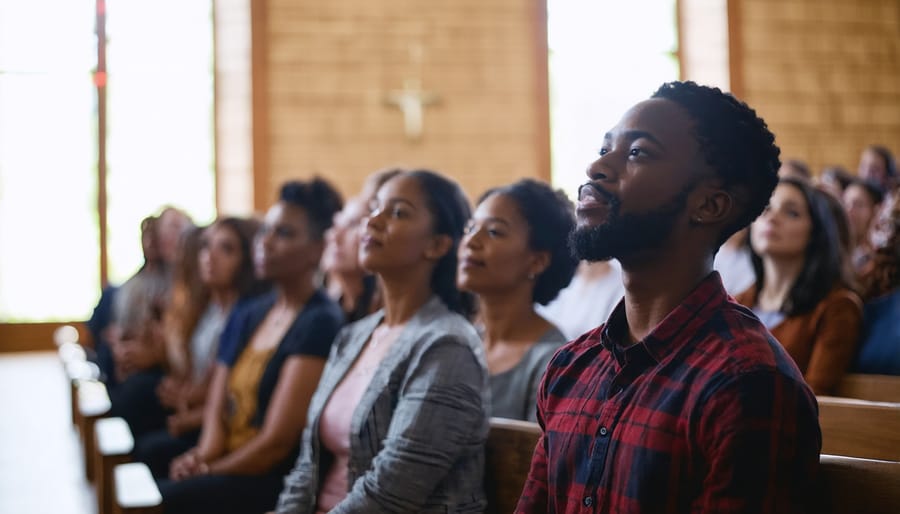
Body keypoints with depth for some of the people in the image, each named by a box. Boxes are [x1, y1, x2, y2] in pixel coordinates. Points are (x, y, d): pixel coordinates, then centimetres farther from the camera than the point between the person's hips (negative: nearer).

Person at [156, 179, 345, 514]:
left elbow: (277, 440, -17)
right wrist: (204, 456, -11)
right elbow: (217, 407, 9)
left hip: (277, 481, -8)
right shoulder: (250, 315, 13)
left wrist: (206, 472, -7)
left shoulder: (320, 323, -13)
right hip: (230, 463, 8)